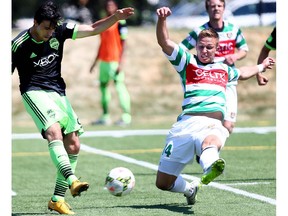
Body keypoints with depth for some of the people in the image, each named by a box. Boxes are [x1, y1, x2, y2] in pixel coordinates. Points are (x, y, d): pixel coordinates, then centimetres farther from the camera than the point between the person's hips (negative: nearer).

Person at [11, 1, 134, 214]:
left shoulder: (60, 31, -2)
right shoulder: (19, 45, -12)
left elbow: (92, 29, 2)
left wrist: (115, 18, -14)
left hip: (58, 91, 6)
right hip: (34, 92, -6)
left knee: (73, 145, 1)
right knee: (54, 131, -32)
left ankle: (57, 199, 9)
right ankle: (72, 180, -46)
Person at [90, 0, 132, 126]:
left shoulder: (120, 22, -6)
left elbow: (123, 43, -9)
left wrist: (120, 62, -16)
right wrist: (95, 61, 23)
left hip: (115, 61, -8)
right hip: (104, 61, 8)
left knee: (120, 86, -12)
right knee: (103, 86, 10)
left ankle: (126, 117, -10)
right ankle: (105, 117, 17)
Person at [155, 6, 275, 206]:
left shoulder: (223, 69, 27)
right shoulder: (187, 62, 15)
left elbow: (242, 73, 52)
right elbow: (164, 42, -2)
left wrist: (261, 66, 62)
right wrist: (162, 19, -18)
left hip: (213, 124, 0)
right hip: (186, 123, 0)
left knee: (210, 141, -41)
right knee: (163, 182, -1)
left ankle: (210, 168, -76)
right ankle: (190, 188, 32)